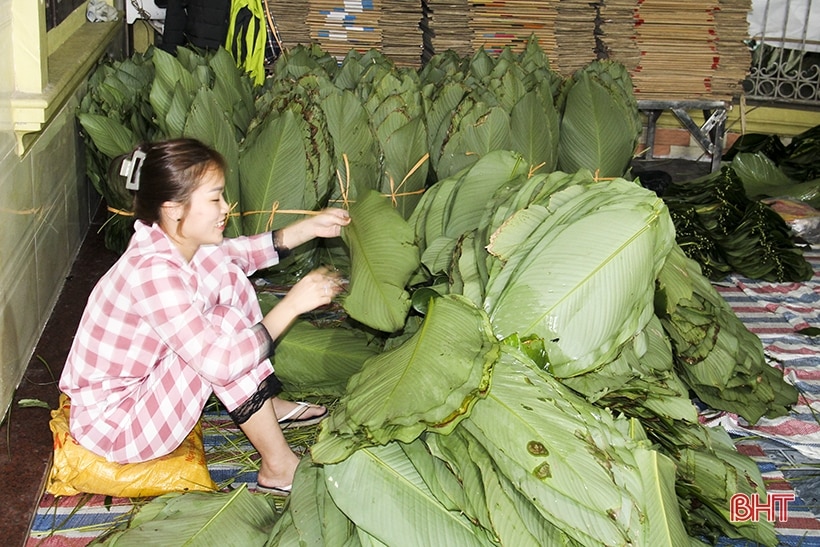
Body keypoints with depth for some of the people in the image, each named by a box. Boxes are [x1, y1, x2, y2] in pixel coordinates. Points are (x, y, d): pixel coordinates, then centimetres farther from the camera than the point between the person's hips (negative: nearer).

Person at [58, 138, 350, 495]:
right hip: (113, 427, -9)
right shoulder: (153, 272, -32)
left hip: (144, 382, 9)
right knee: (226, 325, -24)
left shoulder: (176, 242, -5)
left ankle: (270, 406, 13)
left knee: (228, 278, 2)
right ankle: (279, 469, -12)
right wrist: (292, 305, -29)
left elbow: (239, 253, 14)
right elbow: (221, 364, -34)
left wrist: (308, 228, 5)